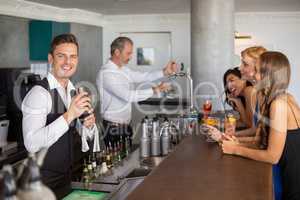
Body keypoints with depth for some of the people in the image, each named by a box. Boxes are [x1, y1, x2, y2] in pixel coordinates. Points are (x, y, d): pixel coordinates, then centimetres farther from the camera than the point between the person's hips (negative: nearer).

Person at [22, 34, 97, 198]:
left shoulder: (72, 90, 4)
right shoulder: (39, 93, -21)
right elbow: (32, 144, -31)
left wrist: (87, 124, -7)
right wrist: (69, 115, -35)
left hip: (67, 174, 8)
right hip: (44, 178, -7)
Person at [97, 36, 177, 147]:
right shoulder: (106, 73, -20)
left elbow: (142, 76, 11)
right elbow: (128, 95, -27)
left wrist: (165, 72, -3)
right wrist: (155, 90, -21)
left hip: (125, 125, 9)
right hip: (113, 128, -8)